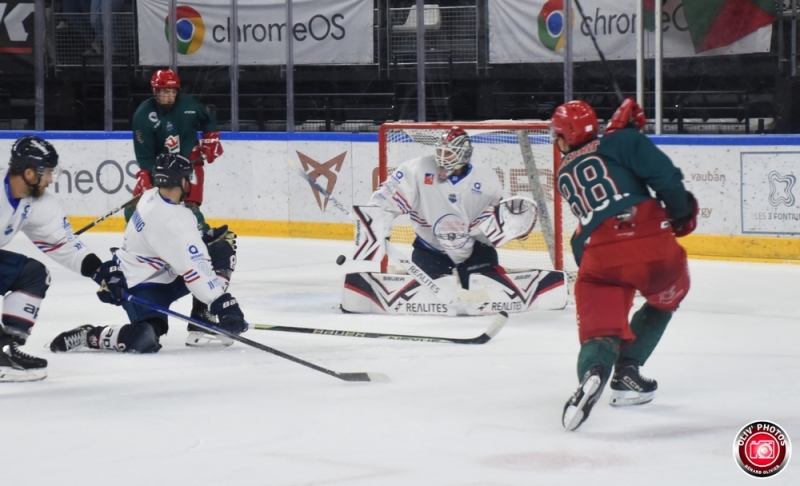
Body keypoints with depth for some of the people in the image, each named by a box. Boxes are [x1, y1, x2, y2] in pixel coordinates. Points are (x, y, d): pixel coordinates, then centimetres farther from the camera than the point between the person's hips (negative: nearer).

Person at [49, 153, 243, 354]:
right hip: (141, 286, -10)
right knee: (143, 340, -32)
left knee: (223, 250, 1)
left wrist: (208, 238, 4)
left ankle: (205, 324, 3)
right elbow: (196, 271, -31)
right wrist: (222, 304, -32)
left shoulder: (153, 197, -2)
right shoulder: (170, 221, -29)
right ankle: (88, 336, -5)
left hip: (164, 274, 10)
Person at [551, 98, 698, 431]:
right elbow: (664, 174, -4)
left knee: (600, 328, 2)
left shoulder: (564, 174, 24)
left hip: (598, 258, 1)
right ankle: (626, 373, 21)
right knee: (666, 298, 28)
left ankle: (594, 371, -33)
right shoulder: (623, 142, 10)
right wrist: (681, 213, 12)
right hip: (651, 241, -1)